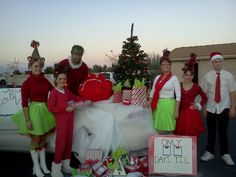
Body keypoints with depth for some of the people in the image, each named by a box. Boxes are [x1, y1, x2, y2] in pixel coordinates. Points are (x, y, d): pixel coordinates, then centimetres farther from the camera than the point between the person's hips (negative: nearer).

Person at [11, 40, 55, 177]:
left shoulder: (45, 80, 5)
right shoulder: (27, 83, -10)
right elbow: (24, 103, -12)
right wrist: (27, 120, -16)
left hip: (46, 111, 5)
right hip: (34, 111, -5)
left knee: (43, 139, 16)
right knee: (35, 140, 7)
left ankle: (43, 164, 31)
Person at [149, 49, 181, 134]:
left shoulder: (174, 78, -4)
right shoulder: (157, 78, 9)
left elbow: (178, 95, -7)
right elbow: (152, 92, 12)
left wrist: (176, 110, -11)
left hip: (169, 105, -4)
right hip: (158, 105, 4)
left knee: (169, 129, 2)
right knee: (159, 129, 10)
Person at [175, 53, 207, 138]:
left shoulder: (196, 87, 2)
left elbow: (205, 98, 15)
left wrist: (199, 106, 6)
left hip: (191, 115, 0)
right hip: (180, 114, 1)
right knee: (180, 137, 2)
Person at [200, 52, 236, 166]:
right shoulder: (207, 76, -3)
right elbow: (204, 93, -1)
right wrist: (204, 108, -1)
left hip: (224, 108, -1)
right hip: (211, 108, 1)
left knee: (223, 132, 7)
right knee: (211, 131, 12)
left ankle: (225, 154, 22)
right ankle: (210, 152, 27)